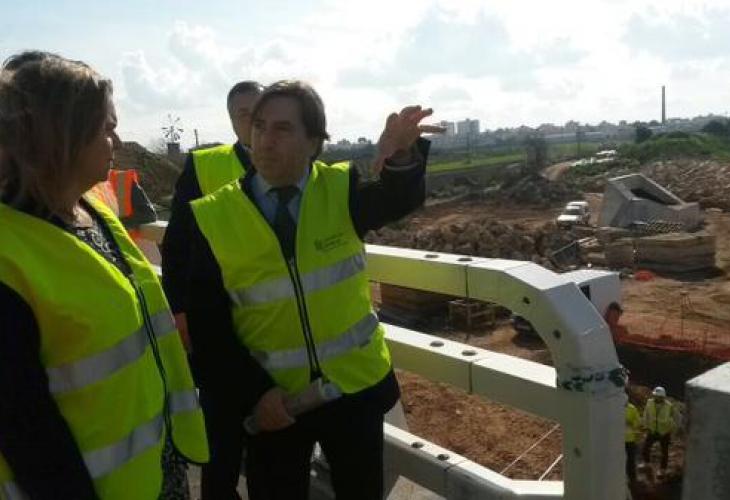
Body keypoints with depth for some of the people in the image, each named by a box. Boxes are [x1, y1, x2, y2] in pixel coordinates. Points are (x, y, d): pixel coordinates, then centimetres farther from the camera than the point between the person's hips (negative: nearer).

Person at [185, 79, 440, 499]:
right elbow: (208, 325, -7)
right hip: (271, 399, -1)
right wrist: (253, 392, -15)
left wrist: (402, 154, -49)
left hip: (356, 388, 1)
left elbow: (399, 198, -28)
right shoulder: (213, 218, -9)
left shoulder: (341, 190, -7)